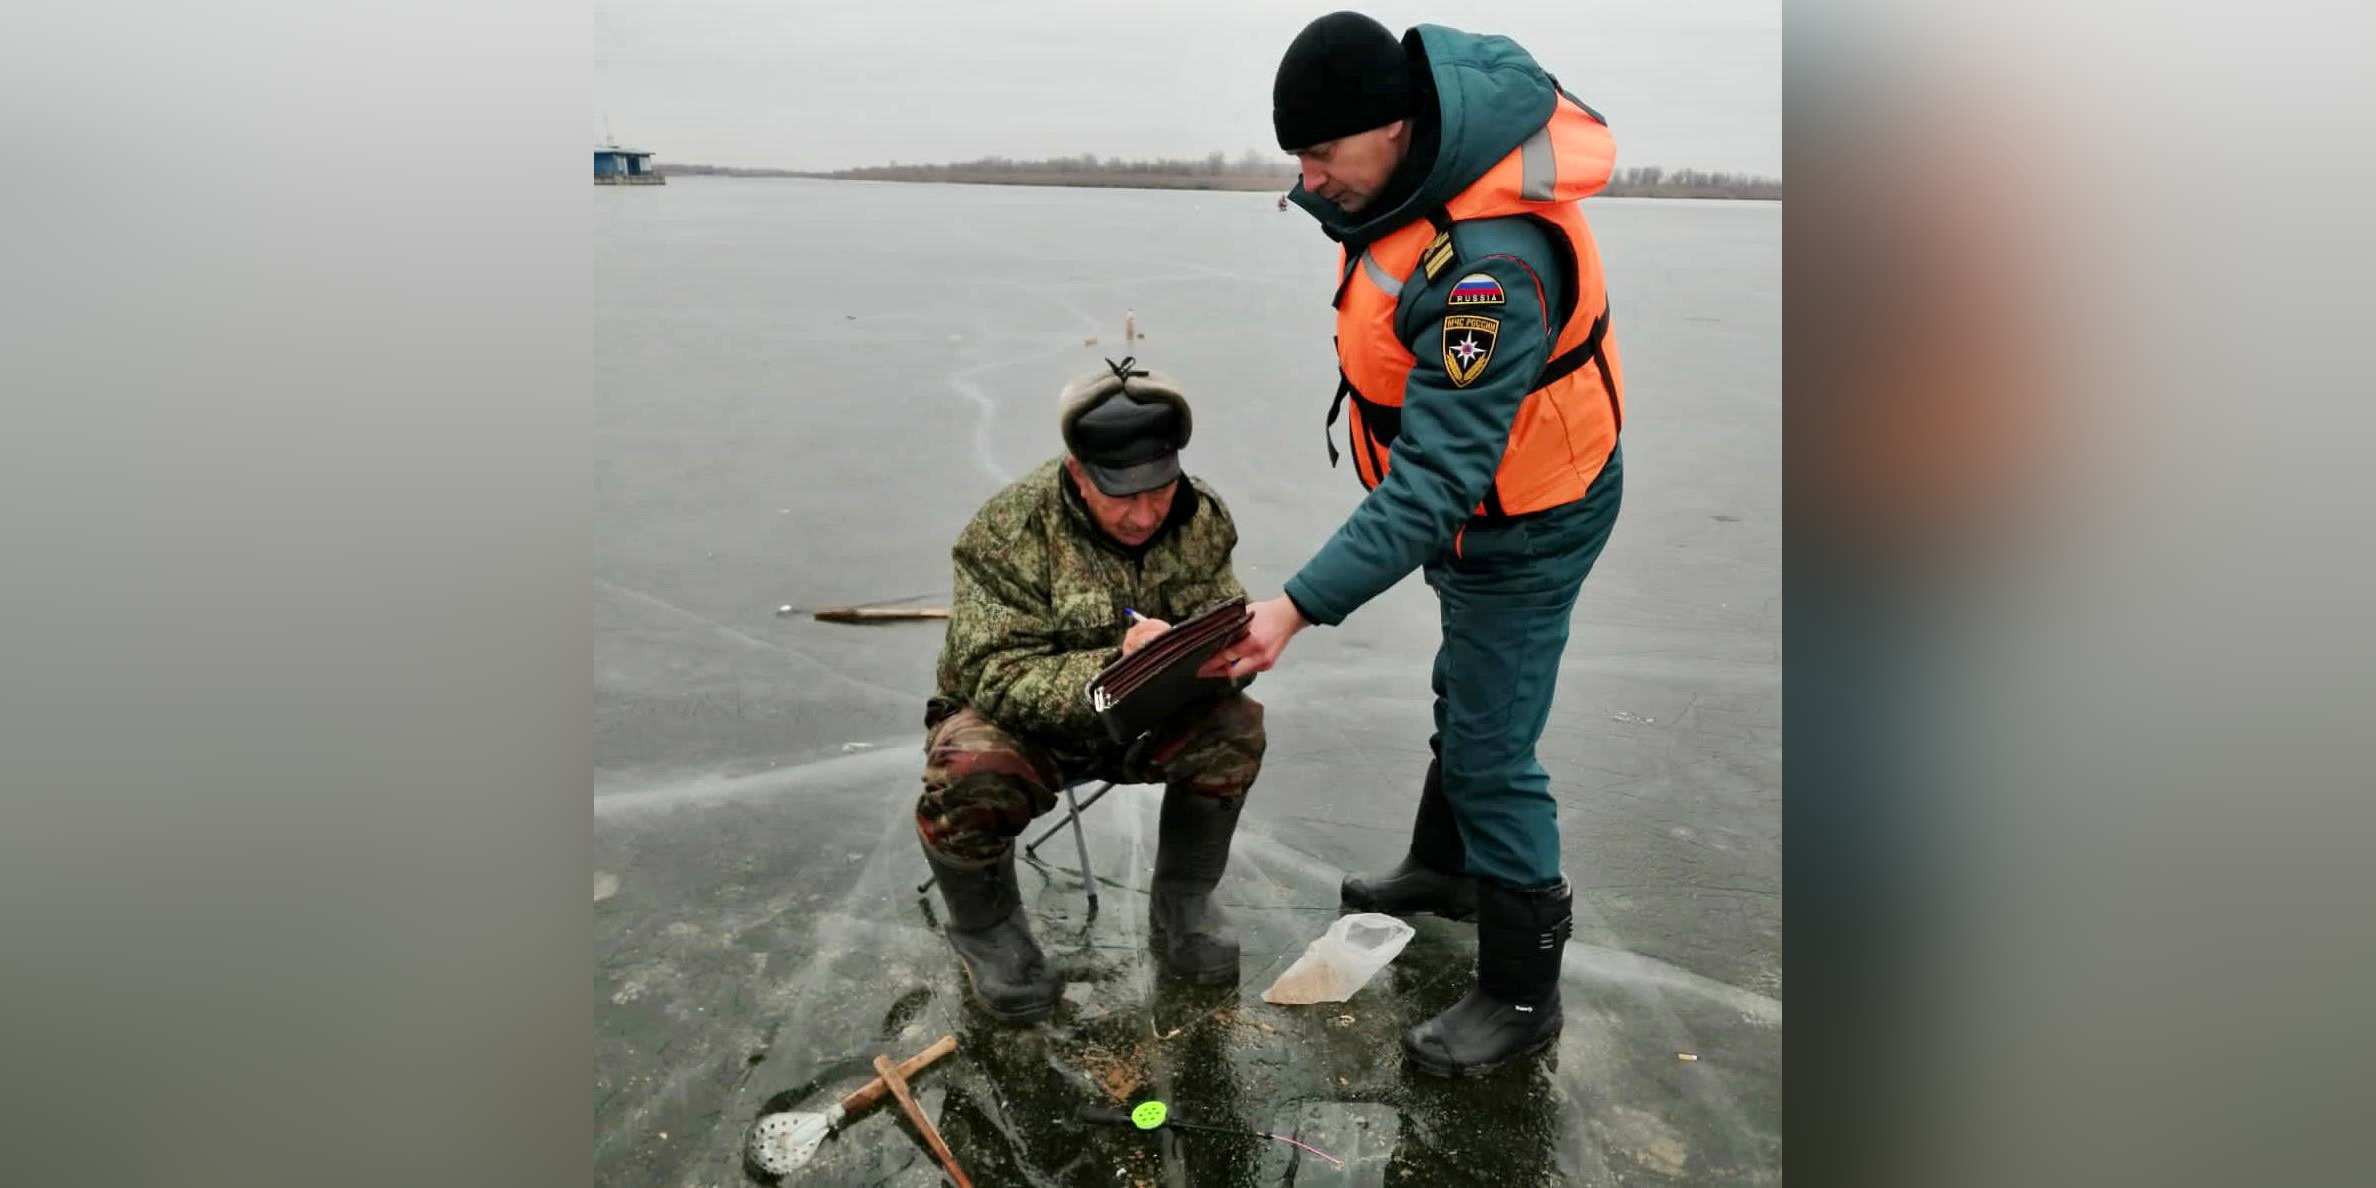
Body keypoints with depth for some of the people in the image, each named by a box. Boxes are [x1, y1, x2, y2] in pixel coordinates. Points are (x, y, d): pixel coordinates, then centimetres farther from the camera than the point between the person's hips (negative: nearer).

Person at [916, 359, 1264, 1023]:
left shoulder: (1199, 518, -11)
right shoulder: (1009, 531, -25)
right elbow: (997, 681, -30)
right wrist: (1113, 666, -46)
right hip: (1020, 723, -3)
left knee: (1235, 725, -23)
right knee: (968, 778, -34)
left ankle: (1181, 907, 2)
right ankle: (986, 932, -1)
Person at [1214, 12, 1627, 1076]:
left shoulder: (1489, 268, -40)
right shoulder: (1433, 71, -11)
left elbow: (1435, 483, -42)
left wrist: (1303, 606, -45)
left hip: (1522, 525, -10)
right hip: (1471, 490, 10)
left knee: (1490, 749, -2)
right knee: (1462, 694, 26)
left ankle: (1521, 994, 16)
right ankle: (1445, 869, 49)